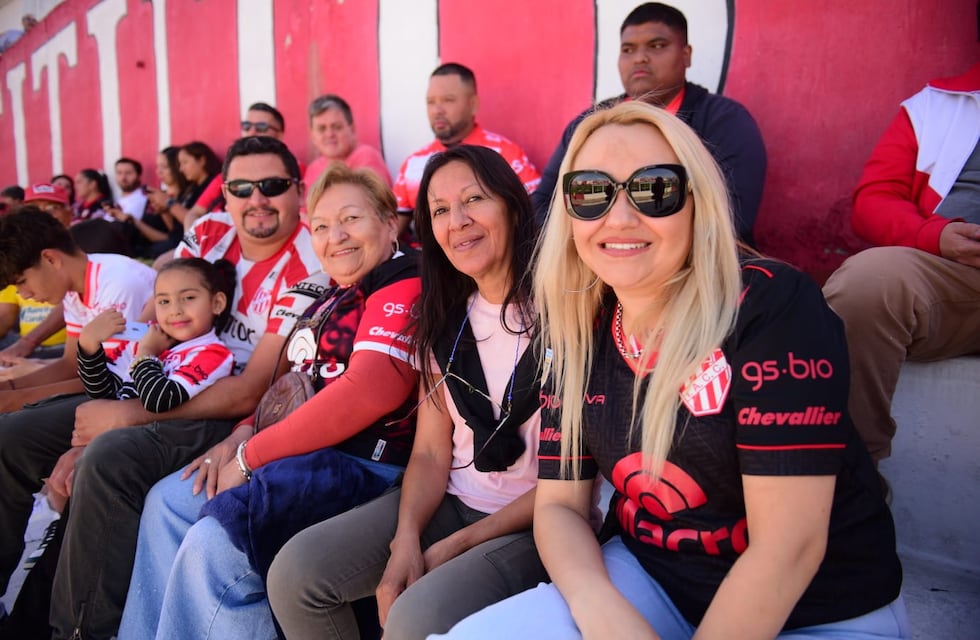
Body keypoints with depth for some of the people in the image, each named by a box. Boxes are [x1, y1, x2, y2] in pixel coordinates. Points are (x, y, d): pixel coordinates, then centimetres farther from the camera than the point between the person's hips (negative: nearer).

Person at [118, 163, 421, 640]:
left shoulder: (403, 286, -12)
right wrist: (242, 435, 3)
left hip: (363, 464, -10)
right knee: (167, 501, 11)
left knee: (213, 543, -25)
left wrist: (251, 456, -18)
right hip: (307, 455, 10)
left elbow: (368, 392, -26)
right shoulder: (332, 295, 18)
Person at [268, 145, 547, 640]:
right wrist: (406, 538, -13)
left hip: (537, 525, -5)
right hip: (450, 502, 6)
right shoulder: (444, 324, 8)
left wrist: (458, 545, -12)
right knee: (295, 572, -9)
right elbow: (431, 452, 5)